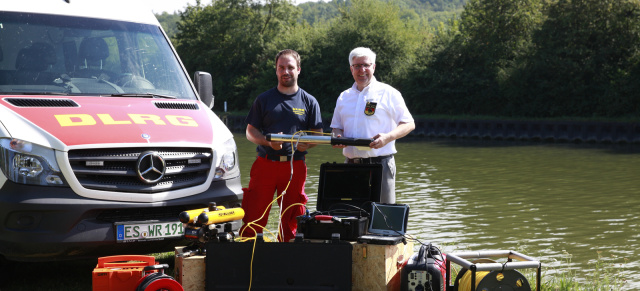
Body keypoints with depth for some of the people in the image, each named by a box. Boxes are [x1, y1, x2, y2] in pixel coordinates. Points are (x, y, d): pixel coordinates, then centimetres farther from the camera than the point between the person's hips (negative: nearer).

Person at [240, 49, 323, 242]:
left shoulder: (309, 102, 11)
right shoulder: (264, 100, 11)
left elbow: (318, 135, 10)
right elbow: (250, 132, 10)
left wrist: (306, 144, -13)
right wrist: (268, 142, -10)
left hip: (295, 166, 1)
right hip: (265, 164, 0)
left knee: (291, 219, 2)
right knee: (253, 218, -5)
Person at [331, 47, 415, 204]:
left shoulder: (388, 93, 3)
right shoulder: (344, 97, 17)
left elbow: (409, 124, 1)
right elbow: (336, 127, 24)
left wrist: (387, 137, -17)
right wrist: (337, 138, 0)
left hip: (380, 163, -4)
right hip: (351, 164, 4)